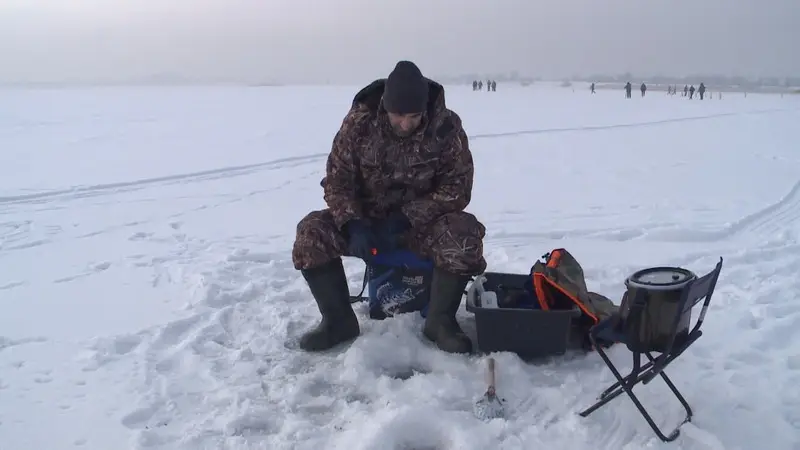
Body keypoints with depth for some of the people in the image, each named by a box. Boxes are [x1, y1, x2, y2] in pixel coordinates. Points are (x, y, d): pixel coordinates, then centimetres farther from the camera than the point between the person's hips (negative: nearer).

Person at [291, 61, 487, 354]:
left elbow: (457, 189, -16)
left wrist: (404, 219, -27)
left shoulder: (447, 127, -17)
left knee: (465, 235, -32)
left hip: (424, 221, -1)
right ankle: (339, 321, -5)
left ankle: (440, 320, -11)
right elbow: (336, 181, -9)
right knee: (311, 232, -23)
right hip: (366, 220, 2)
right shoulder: (359, 122, -14)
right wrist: (354, 225, -28)